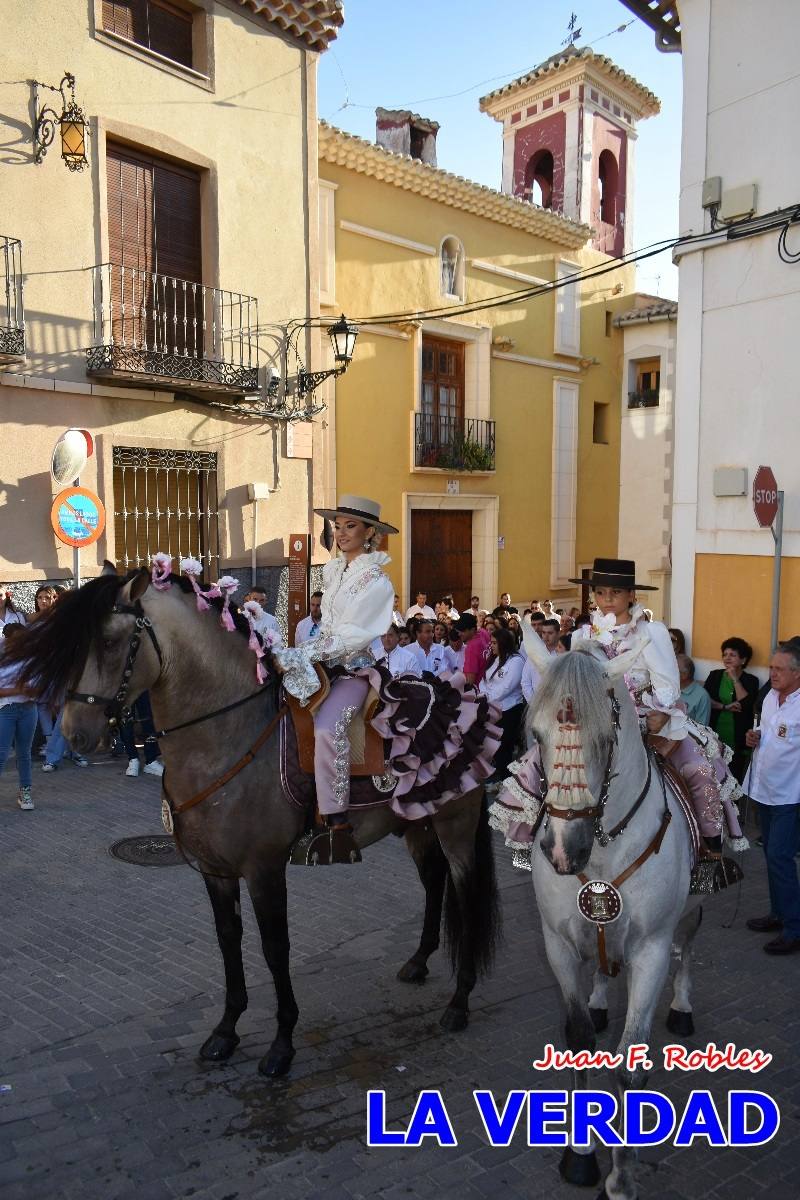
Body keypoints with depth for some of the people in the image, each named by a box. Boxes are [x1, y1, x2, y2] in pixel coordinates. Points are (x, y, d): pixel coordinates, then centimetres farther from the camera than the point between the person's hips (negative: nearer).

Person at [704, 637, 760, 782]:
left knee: (734, 777, 2)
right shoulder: (715, 675, 7)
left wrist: (735, 679, -11)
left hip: (737, 740, -2)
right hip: (715, 736, 2)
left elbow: (746, 704, -14)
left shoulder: (751, 680, 0)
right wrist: (725, 707, -14)